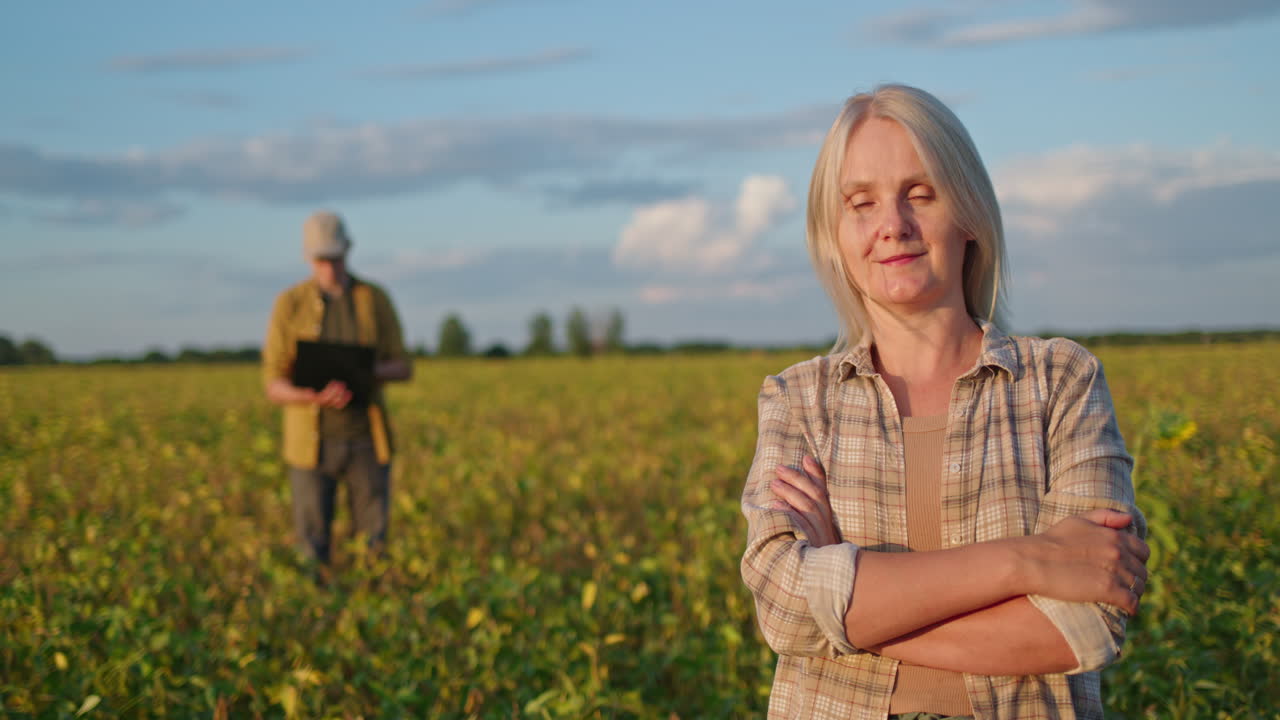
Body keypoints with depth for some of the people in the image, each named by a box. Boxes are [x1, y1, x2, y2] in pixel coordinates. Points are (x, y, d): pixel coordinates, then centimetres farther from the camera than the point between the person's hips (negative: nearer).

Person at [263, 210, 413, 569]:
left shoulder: (376, 299, 0)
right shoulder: (289, 304, -5)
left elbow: (403, 369, 1)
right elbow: (274, 387, -7)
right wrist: (317, 396, -29)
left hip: (366, 440, 1)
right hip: (312, 441, -1)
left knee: (375, 542, 1)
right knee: (313, 549, -1)